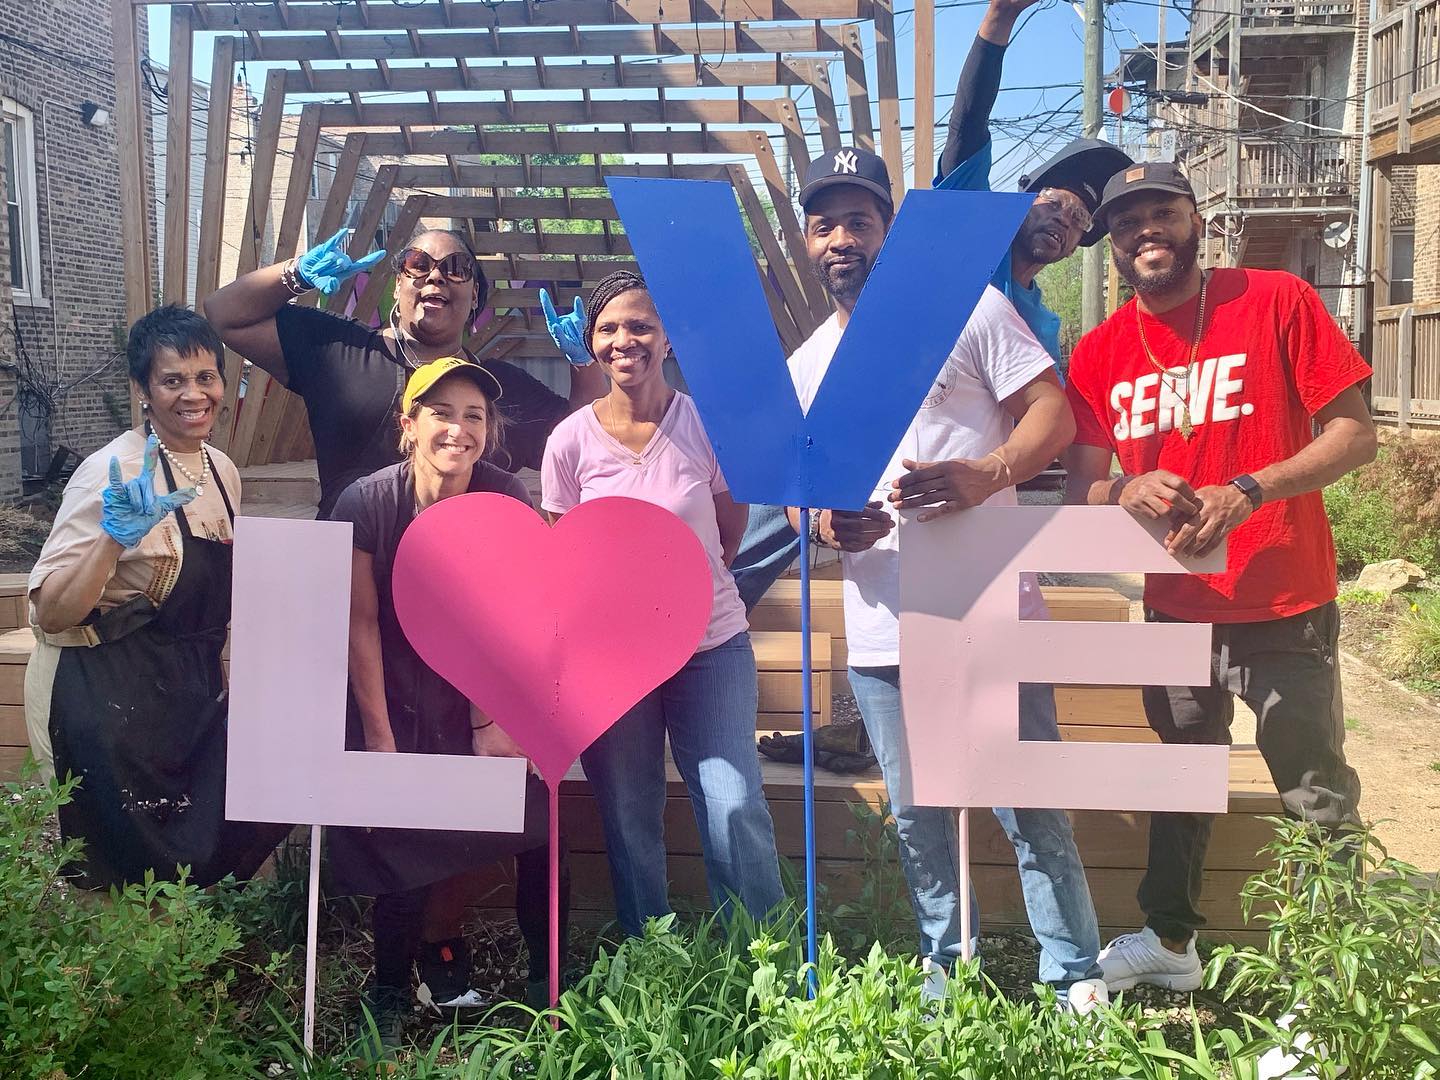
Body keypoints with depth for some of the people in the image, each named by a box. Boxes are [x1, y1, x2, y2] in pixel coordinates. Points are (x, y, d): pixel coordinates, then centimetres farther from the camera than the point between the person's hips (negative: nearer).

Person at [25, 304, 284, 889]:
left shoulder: (222, 469, 5)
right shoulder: (115, 473, -17)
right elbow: (52, 615, -21)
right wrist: (115, 538, -34)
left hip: (191, 694, 7)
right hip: (109, 701, -7)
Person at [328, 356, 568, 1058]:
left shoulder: (506, 500, -14)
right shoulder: (366, 502, -18)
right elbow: (361, 624, -13)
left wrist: (492, 722, -13)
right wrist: (379, 739, -12)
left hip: (470, 689, 2)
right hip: (392, 692, -1)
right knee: (400, 839, -3)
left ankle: (437, 946, 21)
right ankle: (390, 990, 19)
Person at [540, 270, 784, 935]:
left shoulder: (704, 423, -5)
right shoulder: (571, 441, -3)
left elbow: (731, 527, 8)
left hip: (712, 643, -1)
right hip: (609, 650, 1)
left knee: (736, 811, -7)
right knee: (629, 822, 9)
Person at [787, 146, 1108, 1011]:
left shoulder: (968, 307, 0)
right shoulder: (805, 366, 14)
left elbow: (1054, 414, -5)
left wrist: (985, 476, -25)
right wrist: (822, 523, -6)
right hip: (880, 636, 5)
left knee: (1032, 810, 2)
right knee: (917, 817, 15)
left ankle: (1076, 975, 19)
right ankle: (945, 960, 33)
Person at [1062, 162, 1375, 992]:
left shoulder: (1277, 301, -8)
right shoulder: (1100, 353, 2)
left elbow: (1356, 434, -10)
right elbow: (1083, 489, 3)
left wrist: (1248, 492, -23)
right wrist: (1131, 492, -20)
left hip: (1286, 606, -4)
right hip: (1176, 607, 4)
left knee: (1316, 791, 2)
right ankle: (1171, 938, 38)